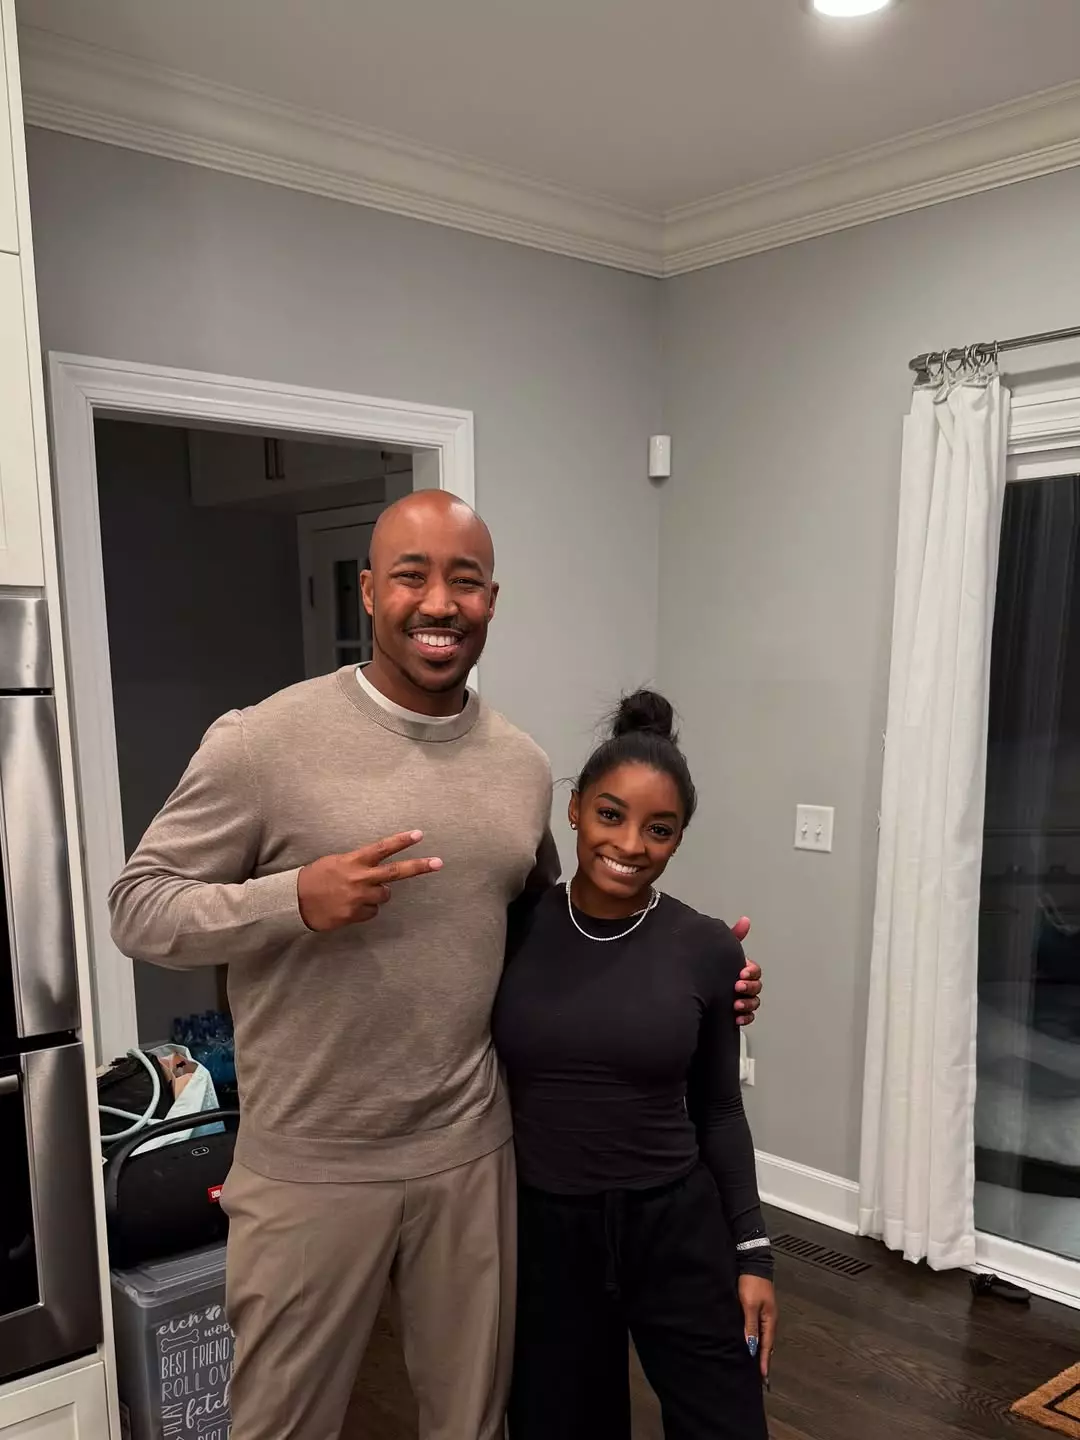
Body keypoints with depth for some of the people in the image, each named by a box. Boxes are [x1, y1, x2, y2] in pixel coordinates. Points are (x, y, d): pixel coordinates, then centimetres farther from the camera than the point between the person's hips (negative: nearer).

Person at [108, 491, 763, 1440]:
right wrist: (297, 900, -26)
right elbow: (138, 907, -10)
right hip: (312, 1168, -3)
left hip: (472, 1153, 4)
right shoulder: (263, 741, -14)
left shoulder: (523, 764, 2)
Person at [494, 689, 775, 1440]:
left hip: (678, 1231, 0)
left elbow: (719, 1111, 2)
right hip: (543, 1233, 0)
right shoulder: (509, 929, -8)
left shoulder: (708, 950, -7)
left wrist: (752, 1252, 1)